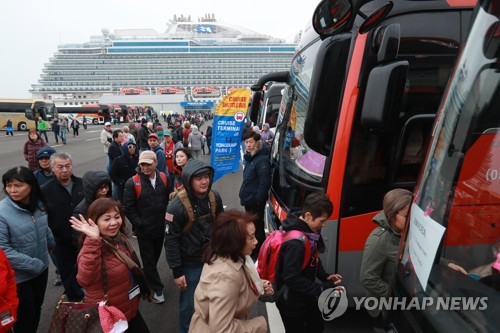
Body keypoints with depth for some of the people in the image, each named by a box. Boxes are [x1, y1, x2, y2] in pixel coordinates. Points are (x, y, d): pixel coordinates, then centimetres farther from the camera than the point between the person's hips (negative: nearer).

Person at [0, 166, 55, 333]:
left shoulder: (37, 204, -4)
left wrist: (53, 244, 24)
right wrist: (33, 264, -19)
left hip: (42, 268, 6)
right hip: (19, 275, -5)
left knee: (37, 309, 24)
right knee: (25, 318, 12)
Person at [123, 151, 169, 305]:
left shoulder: (164, 178, -3)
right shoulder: (132, 183, -15)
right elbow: (128, 207, -13)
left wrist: (165, 219, 3)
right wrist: (140, 224, -14)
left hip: (160, 228, 4)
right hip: (144, 230, -4)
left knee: (155, 257, 22)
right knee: (148, 260, 10)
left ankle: (147, 278, 47)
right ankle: (157, 288, 27)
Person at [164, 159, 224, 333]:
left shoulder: (214, 197, -6)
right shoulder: (177, 206, -22)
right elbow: (171, 240, -17)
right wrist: (177, 271, -13)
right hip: (190, 264, -5)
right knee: (189, 304, 10)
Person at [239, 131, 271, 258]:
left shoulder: (262, 160, -20)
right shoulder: (250, 158, 11)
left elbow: (265, 183, -24)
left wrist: (258, 200, -22)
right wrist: (245, 196, 18)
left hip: (256, 201, -10)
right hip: (249, 199, 10)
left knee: (256, 228, 2)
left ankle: (258, 254, 16)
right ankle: (253, 251, 38)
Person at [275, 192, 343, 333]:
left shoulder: (309, 231, -5)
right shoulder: (295, 242, -34)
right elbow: (291, 278, -32)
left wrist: (325, 276, -3)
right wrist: (321, 289, -26)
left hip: (306, 297, 9)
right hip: (291, 302, -9)